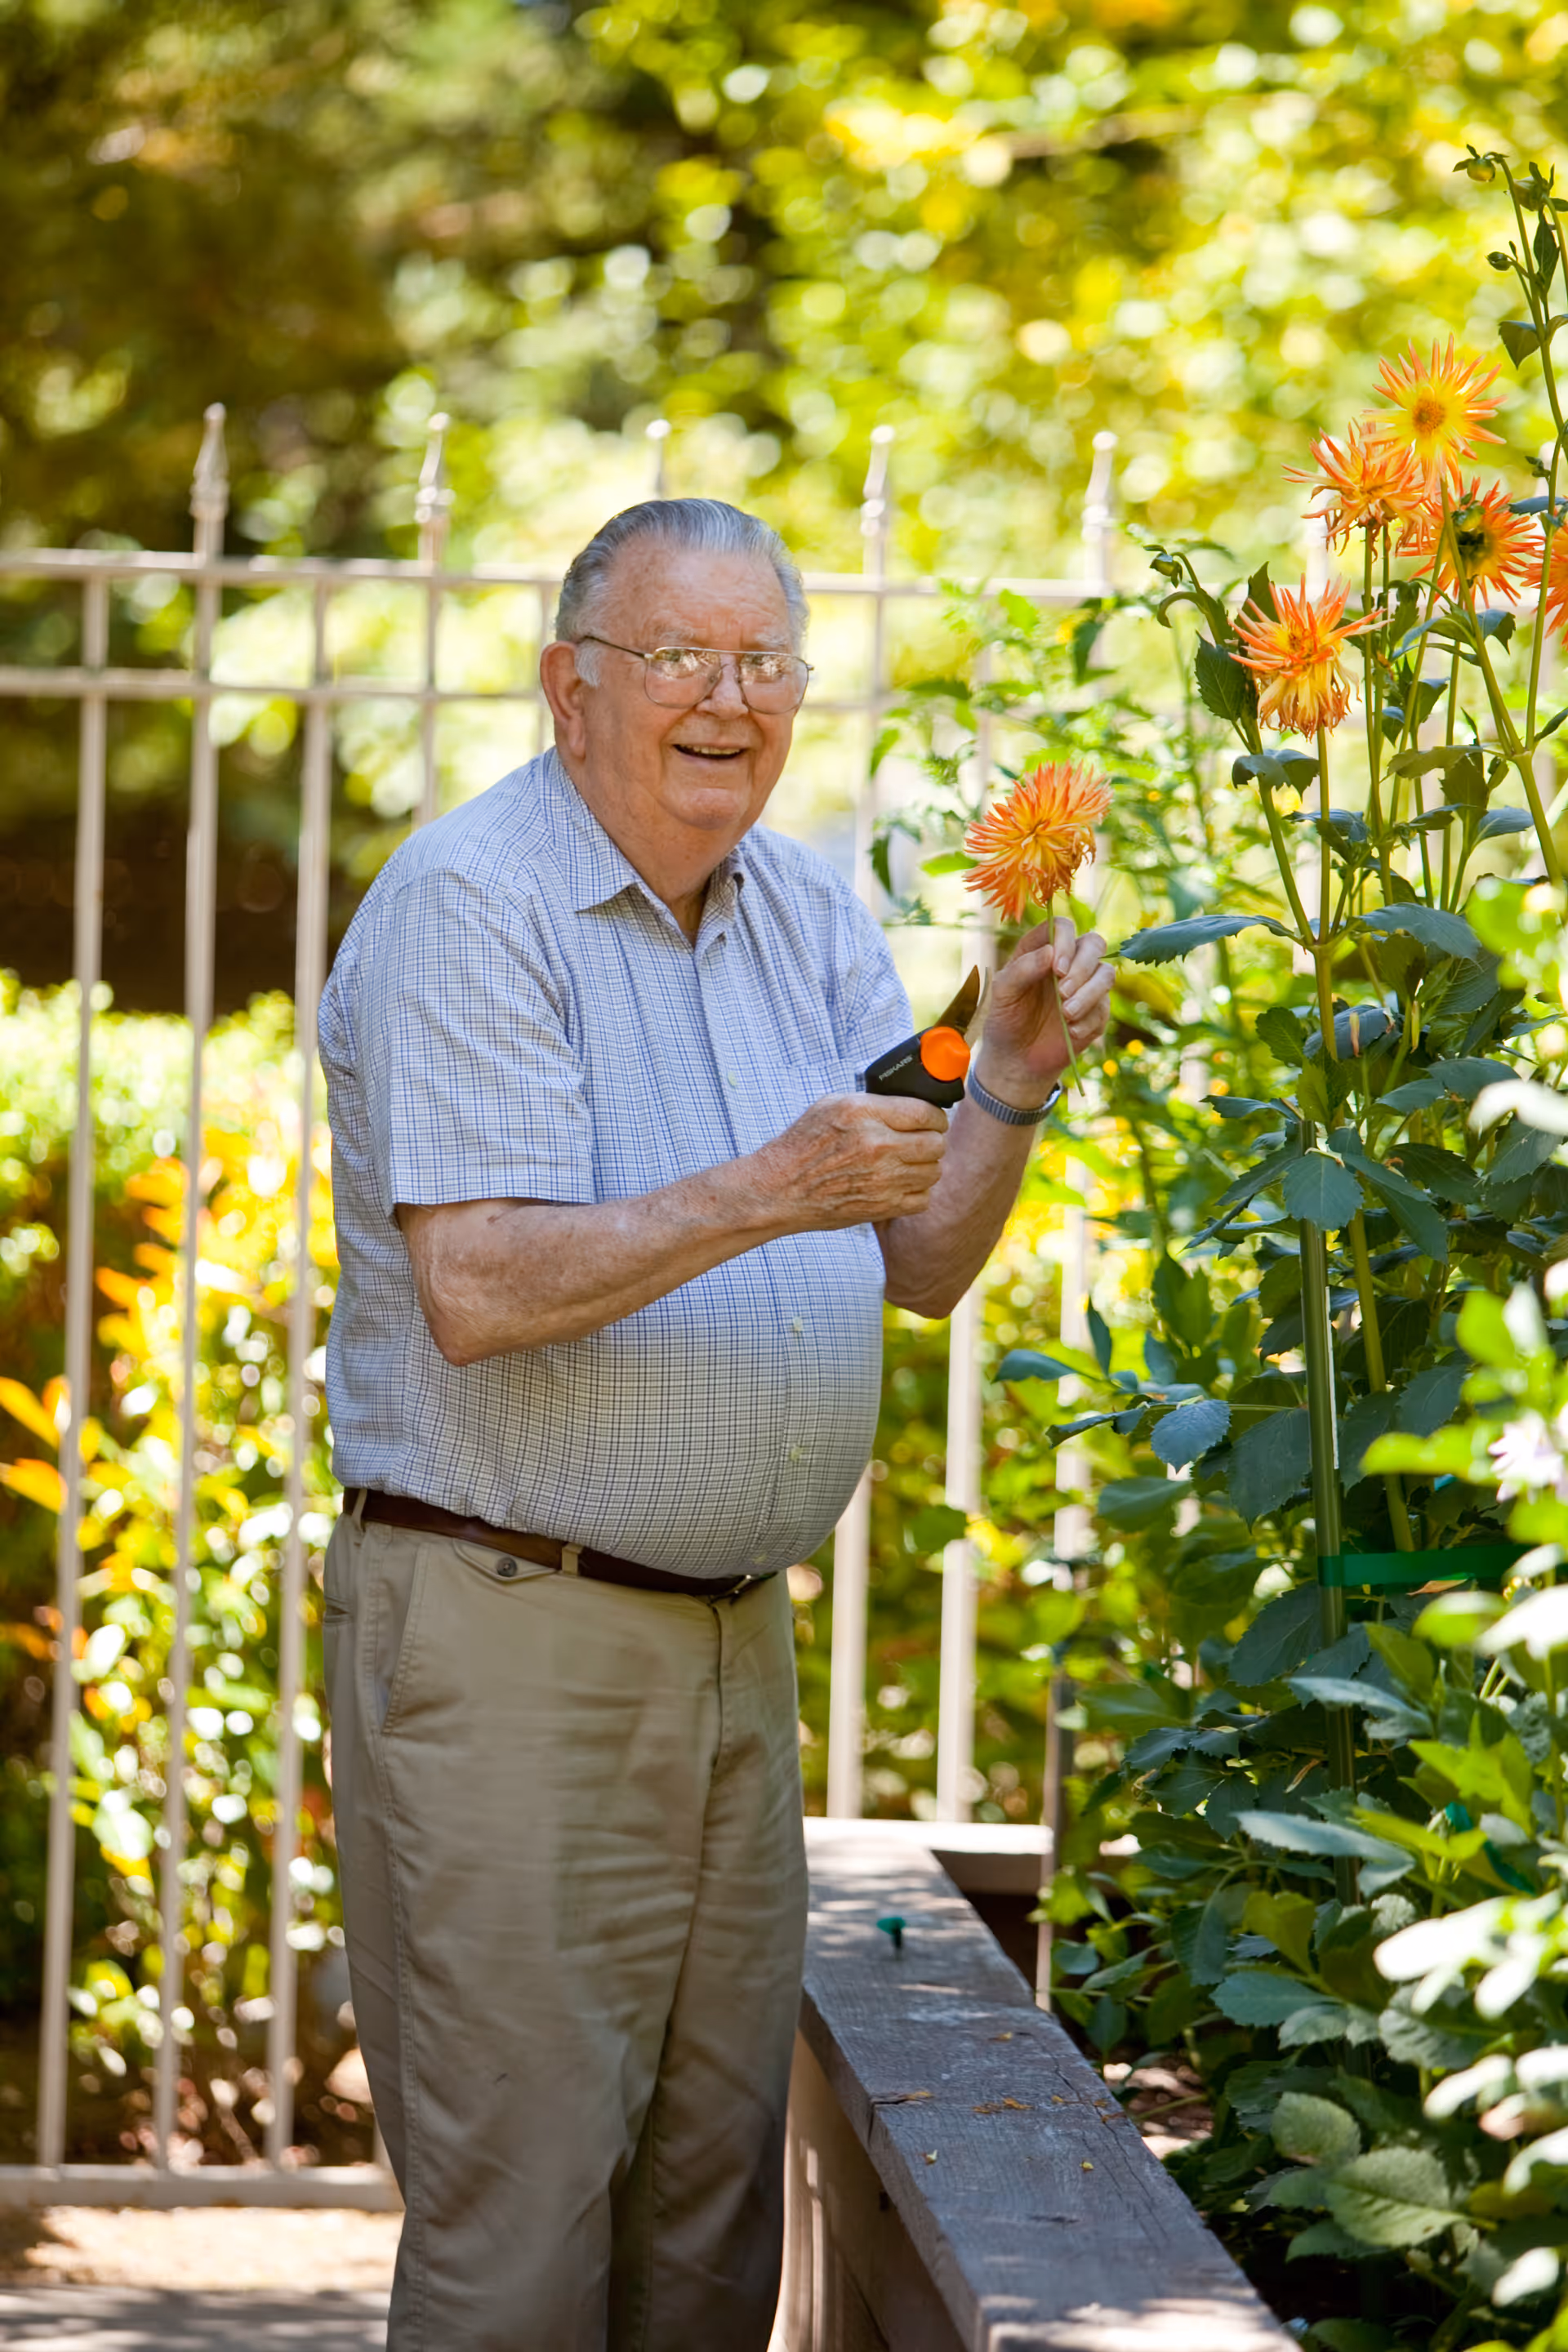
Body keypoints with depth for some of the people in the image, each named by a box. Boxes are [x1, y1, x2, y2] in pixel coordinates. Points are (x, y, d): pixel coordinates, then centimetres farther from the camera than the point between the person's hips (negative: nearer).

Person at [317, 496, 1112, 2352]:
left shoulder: (807, 916, 12)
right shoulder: (470, 907, -11)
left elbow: (924, 1265, 10)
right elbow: (476, 1293, -20)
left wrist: (1009, 1086, -7)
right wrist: (763, 1195, -26)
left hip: (735, 1630, 7)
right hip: (509, 1630, -7)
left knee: (714, 2194, 10)